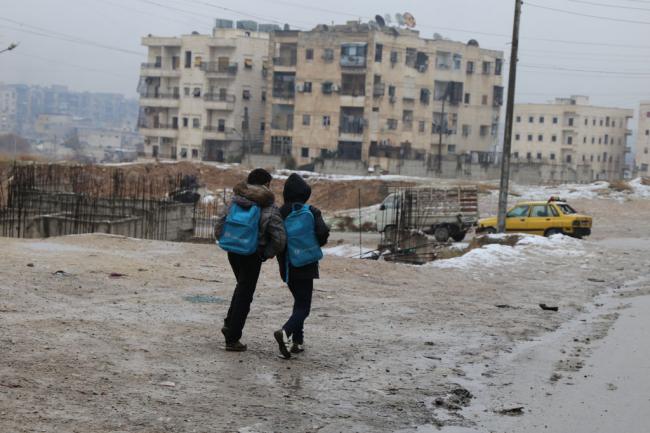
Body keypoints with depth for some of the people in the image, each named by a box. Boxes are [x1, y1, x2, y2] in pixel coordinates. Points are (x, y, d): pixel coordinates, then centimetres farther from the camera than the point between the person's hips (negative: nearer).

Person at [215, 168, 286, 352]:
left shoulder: (235, 202, 1)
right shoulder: (270, 208, -11)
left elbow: (219, 229, 1)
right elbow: (279, 239, -16)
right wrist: (268, 253, 0)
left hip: (233, 253, 5)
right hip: (253, 256, -5)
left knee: (242, 286, 28)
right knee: (245, 295, 6)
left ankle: (229, 324, 22)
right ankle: (232, 339, 9)